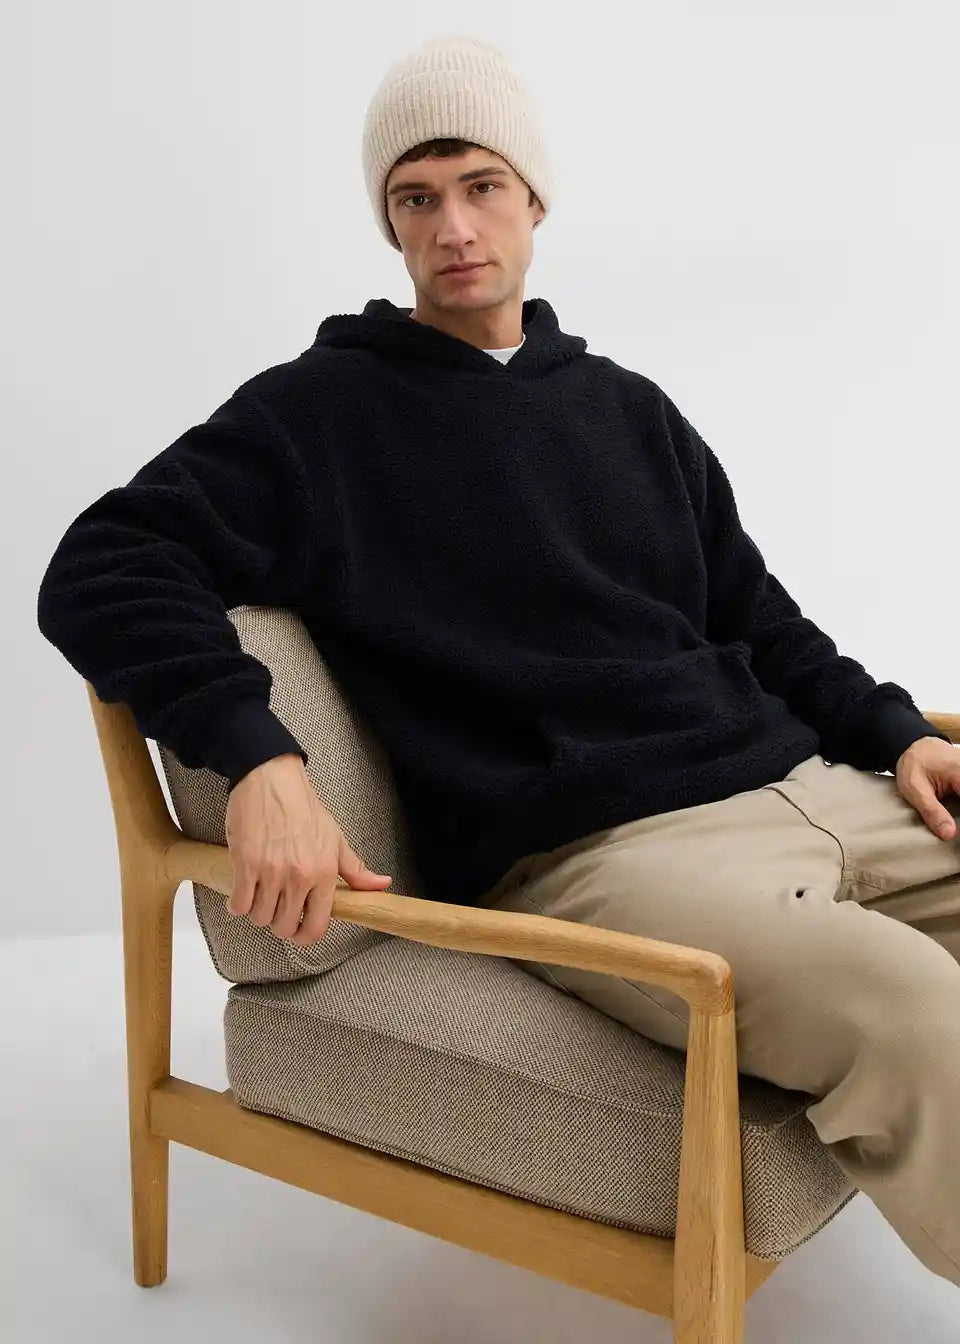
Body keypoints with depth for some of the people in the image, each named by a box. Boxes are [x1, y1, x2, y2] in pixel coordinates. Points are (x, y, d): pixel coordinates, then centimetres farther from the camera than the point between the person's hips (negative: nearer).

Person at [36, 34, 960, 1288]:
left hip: (815, 791, 7)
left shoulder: (632, 407, 21)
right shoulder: (320, 410, 4)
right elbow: (102, 572, -5)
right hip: (588, 853, -7)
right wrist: (258, 756, -21)